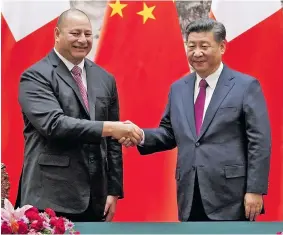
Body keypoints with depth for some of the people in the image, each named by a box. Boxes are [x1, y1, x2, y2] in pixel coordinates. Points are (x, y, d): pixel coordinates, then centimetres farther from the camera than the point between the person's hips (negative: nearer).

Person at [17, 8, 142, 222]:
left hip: (95, 200, 5)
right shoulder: (36, 76, -5)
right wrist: (107, 127, -26)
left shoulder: (105, 79, 12)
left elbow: (112, 141, 13)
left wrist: (113, 190, 9)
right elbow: (53, 124, -20)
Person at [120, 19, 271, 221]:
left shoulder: (246, 86, -3)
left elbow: (259, 142, -7)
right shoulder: (178, 88, 13)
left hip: (230, 197, -5)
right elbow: (169, 133, 16)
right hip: (190, 198, 5)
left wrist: (255, 190, -12)